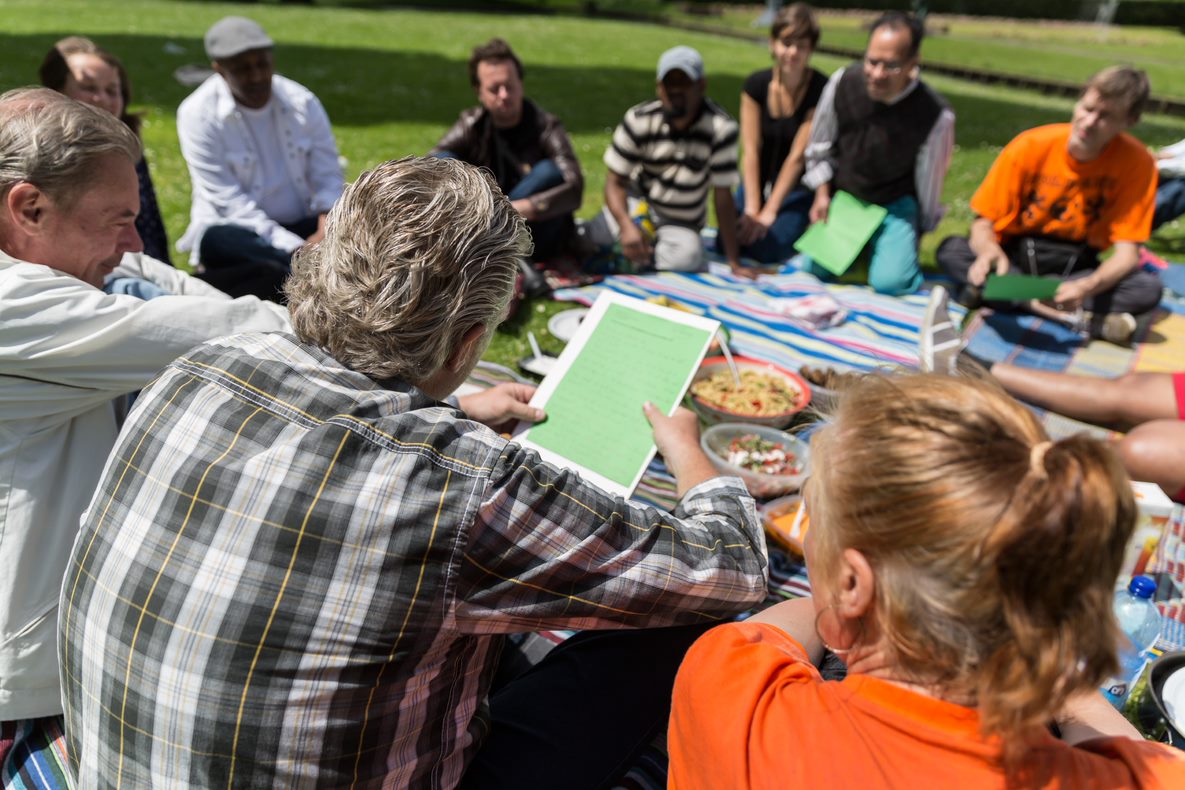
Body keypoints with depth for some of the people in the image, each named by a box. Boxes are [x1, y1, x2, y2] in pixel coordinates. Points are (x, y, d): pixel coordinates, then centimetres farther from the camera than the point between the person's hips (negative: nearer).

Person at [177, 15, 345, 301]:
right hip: (237, 229, -3)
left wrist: (326, 231, -25)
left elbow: (327, 178, -3)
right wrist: (296, 250, -29)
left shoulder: (302, 102, -1)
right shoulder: (198, 114, -11)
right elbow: (230, 202, -17)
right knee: (216, 241, -37)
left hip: (301, 226, 3)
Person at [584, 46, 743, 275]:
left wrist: (734, 262, -17)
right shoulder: (638, 121, -14)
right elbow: (615, 181, -12)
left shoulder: (720, 128, -22)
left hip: (680, 223, -1)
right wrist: (627, 226, -33)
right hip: (638, 203, 2)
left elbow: (722, 196, -18)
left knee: (688, 257, -33)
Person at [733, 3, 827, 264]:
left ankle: (800, 225, 11)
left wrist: (768, 213, -22)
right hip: (758, 182, 3)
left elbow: (797, 156, -20)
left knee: (764, 250, -20)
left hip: (797, 189, -3)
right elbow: (750, 151, -12)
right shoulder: (756, 84, -7)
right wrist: (751, 208, -20)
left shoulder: (820, 90, -17)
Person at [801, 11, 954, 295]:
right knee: (815, 267, -8)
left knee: (890, 282, -19)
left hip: (895, 206, -3)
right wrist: (822, 195, -2)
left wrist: (917, 233, 4)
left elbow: (929, 182, -8)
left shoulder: (936, 115, -23)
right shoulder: (842, 82, -16)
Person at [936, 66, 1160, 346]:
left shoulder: (1137, 163, -13)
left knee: (1149, 288, -28)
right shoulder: (1031, 145, -14)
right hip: (1014, 256, 0)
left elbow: (1127, 254, -15)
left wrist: (1087, 287, -38)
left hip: (1076, 266, 0)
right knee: (951, 250, -30)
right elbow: (983, 223, -13)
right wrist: (990, 252, -38)